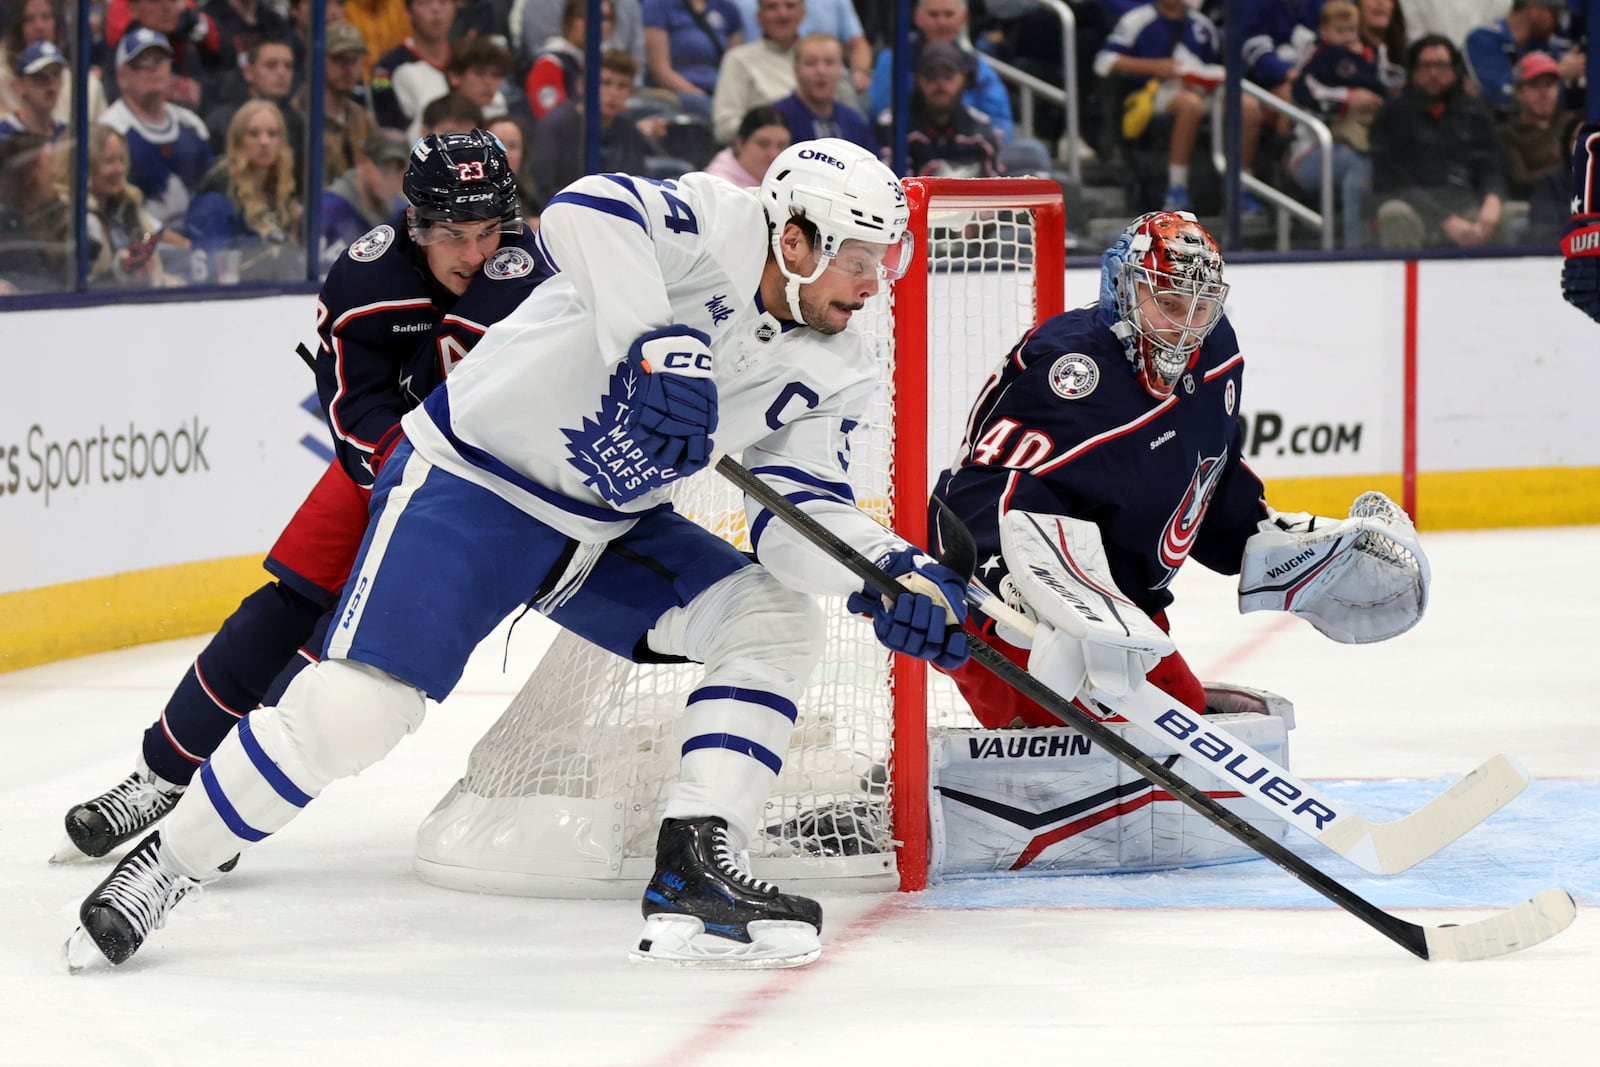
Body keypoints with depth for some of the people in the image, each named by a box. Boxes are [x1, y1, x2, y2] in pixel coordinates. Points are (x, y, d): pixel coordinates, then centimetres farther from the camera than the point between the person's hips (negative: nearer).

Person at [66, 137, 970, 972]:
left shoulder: (835, 375, 1)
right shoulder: (716, 227, -20)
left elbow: (802, 517, -3)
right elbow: (587, 212, -38)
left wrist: (894, 573, -22)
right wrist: (655, 341, -48)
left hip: (614, 526, 8)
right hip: (470, 482, -8)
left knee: (779, 619, -7)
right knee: (354, 710, -18)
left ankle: (693, 876, -10)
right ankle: (167, 865, 0)